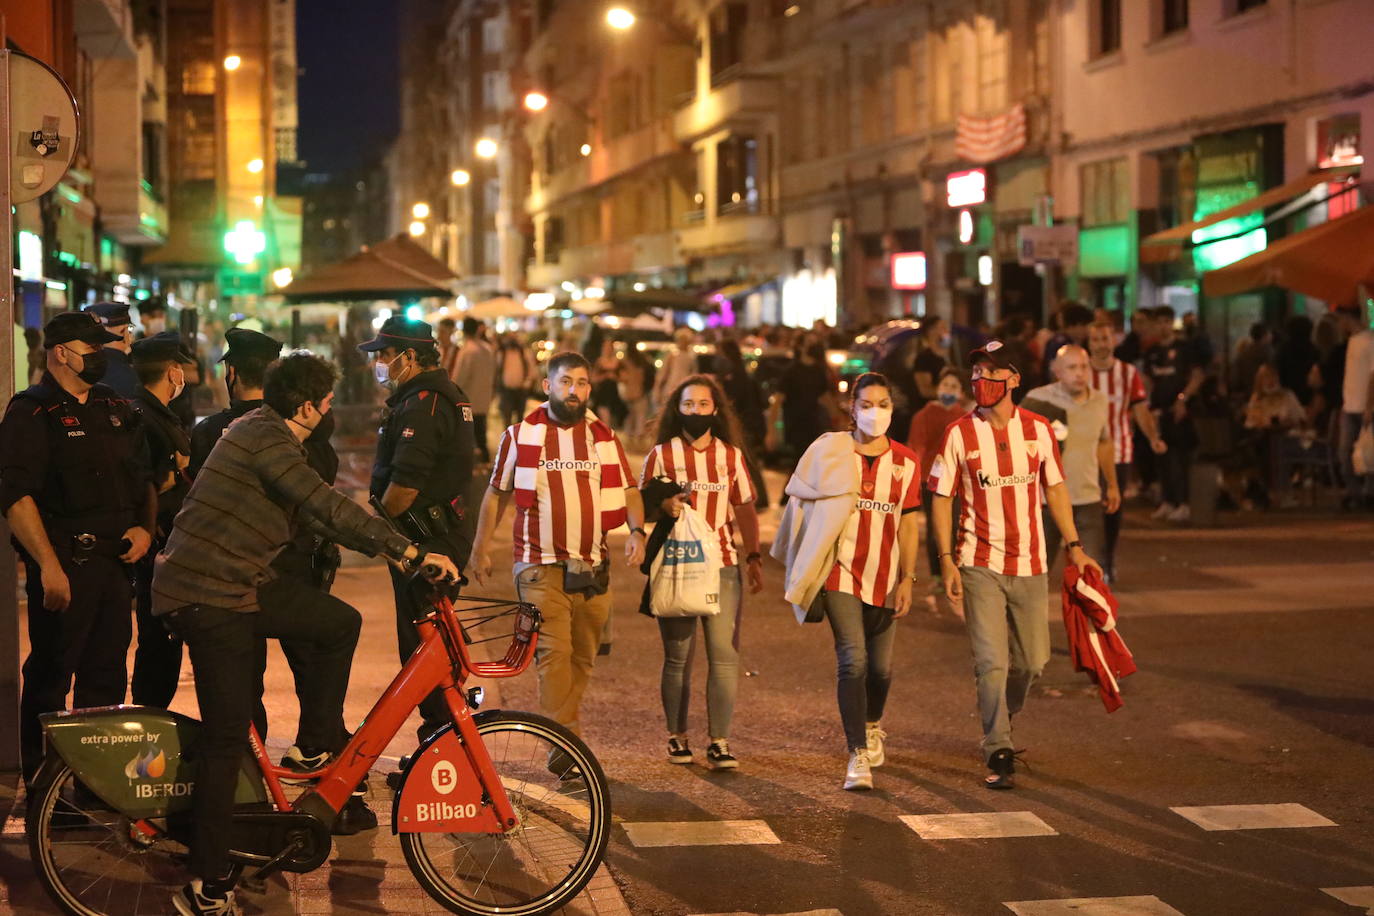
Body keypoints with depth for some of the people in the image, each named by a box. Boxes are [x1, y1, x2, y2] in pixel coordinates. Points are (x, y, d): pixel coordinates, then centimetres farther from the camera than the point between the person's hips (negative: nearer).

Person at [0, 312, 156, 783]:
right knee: (50, 677, -3)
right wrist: (49, 567, -20)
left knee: (107, 674, 11)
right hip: (63, 563, -7)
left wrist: (145, 527, 8)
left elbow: (145, 479, 27)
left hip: (115, 562, 7)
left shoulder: (117, 411, 17)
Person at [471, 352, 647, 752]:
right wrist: (481, 548, 11)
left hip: (592, 569, 4)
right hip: (541, 568, -3)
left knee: (583, 657, 8)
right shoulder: (520, 435, 4)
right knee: (554, 651, -15)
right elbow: (496, 493, 12)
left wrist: (636, 530, -6)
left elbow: (628, 490, 13)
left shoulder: (604, 437, 11)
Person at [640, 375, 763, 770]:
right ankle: (677, 737, 15)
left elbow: (744, 509, 18)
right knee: (678, 656, 2)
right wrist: (666, 505, -15)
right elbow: (643, 506, 6)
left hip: (722, 564, 2)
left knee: (725, 654, -6)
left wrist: (754, 557, 11)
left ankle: (719, 741, -3)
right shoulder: (661, 455, 4)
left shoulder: (731, 455, 11)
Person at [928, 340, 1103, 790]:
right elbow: (941, 499, -1)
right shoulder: (959, 434, -5)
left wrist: (1074, 546, 8)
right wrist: (946, 559, -9)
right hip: (980, 566, -3)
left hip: (1030, 566, 3)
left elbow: (1055, 489, 12)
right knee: (992, 662, -9)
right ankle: (999, 754, -2)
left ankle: (999, 721, 37)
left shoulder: (1038, 429, 2)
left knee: (1032, 661, 10)